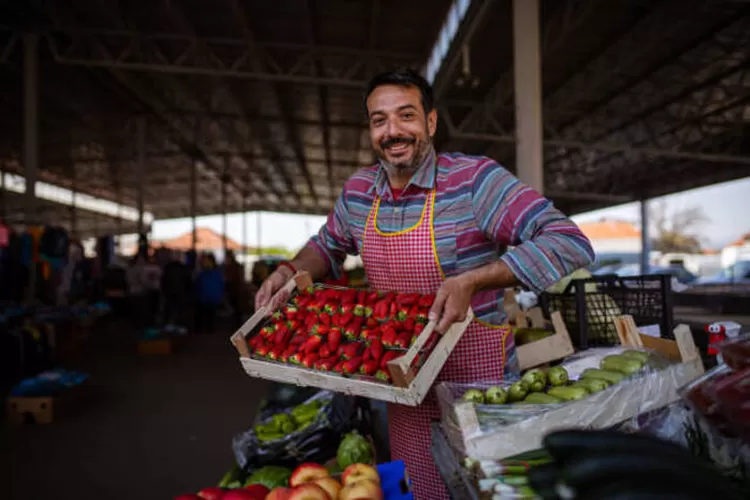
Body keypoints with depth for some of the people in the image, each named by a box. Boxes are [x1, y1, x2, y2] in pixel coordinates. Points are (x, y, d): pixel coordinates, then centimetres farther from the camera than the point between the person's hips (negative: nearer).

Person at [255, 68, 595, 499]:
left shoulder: (473, 179, -19)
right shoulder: (358, 191, -1)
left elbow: (570, 244, -26)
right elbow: (328, 245, 19)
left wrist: (472, 280, -35)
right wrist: (290, 271, -1)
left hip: (478, 383, -5)